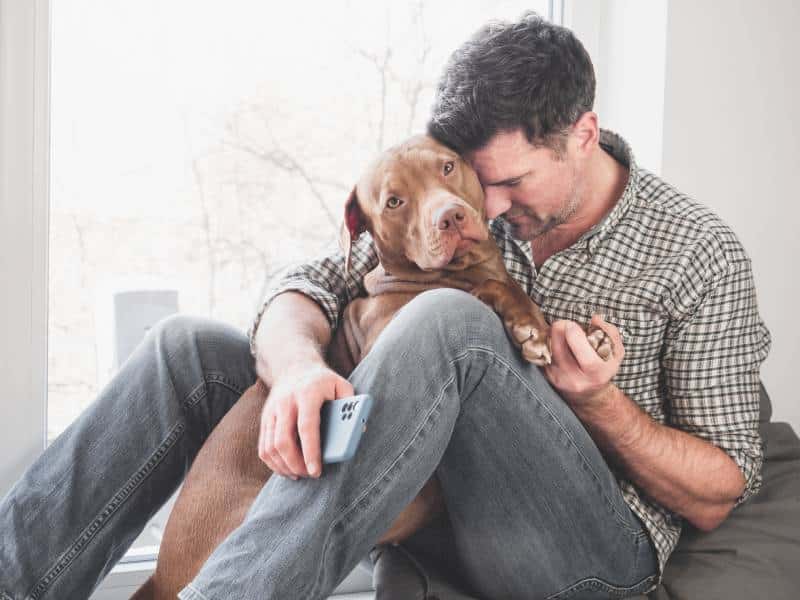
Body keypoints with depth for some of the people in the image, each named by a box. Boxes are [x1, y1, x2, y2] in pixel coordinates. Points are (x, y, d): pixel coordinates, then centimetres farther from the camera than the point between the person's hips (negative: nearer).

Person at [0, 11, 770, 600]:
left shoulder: (698, 254, -4)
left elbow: (717, 497, -1)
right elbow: (309, 288, -1)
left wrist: (597, 403, -19)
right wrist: (296, 364, -25)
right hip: (440, 512, 5)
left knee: (449, 321, -34)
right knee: (186, 346, -1)